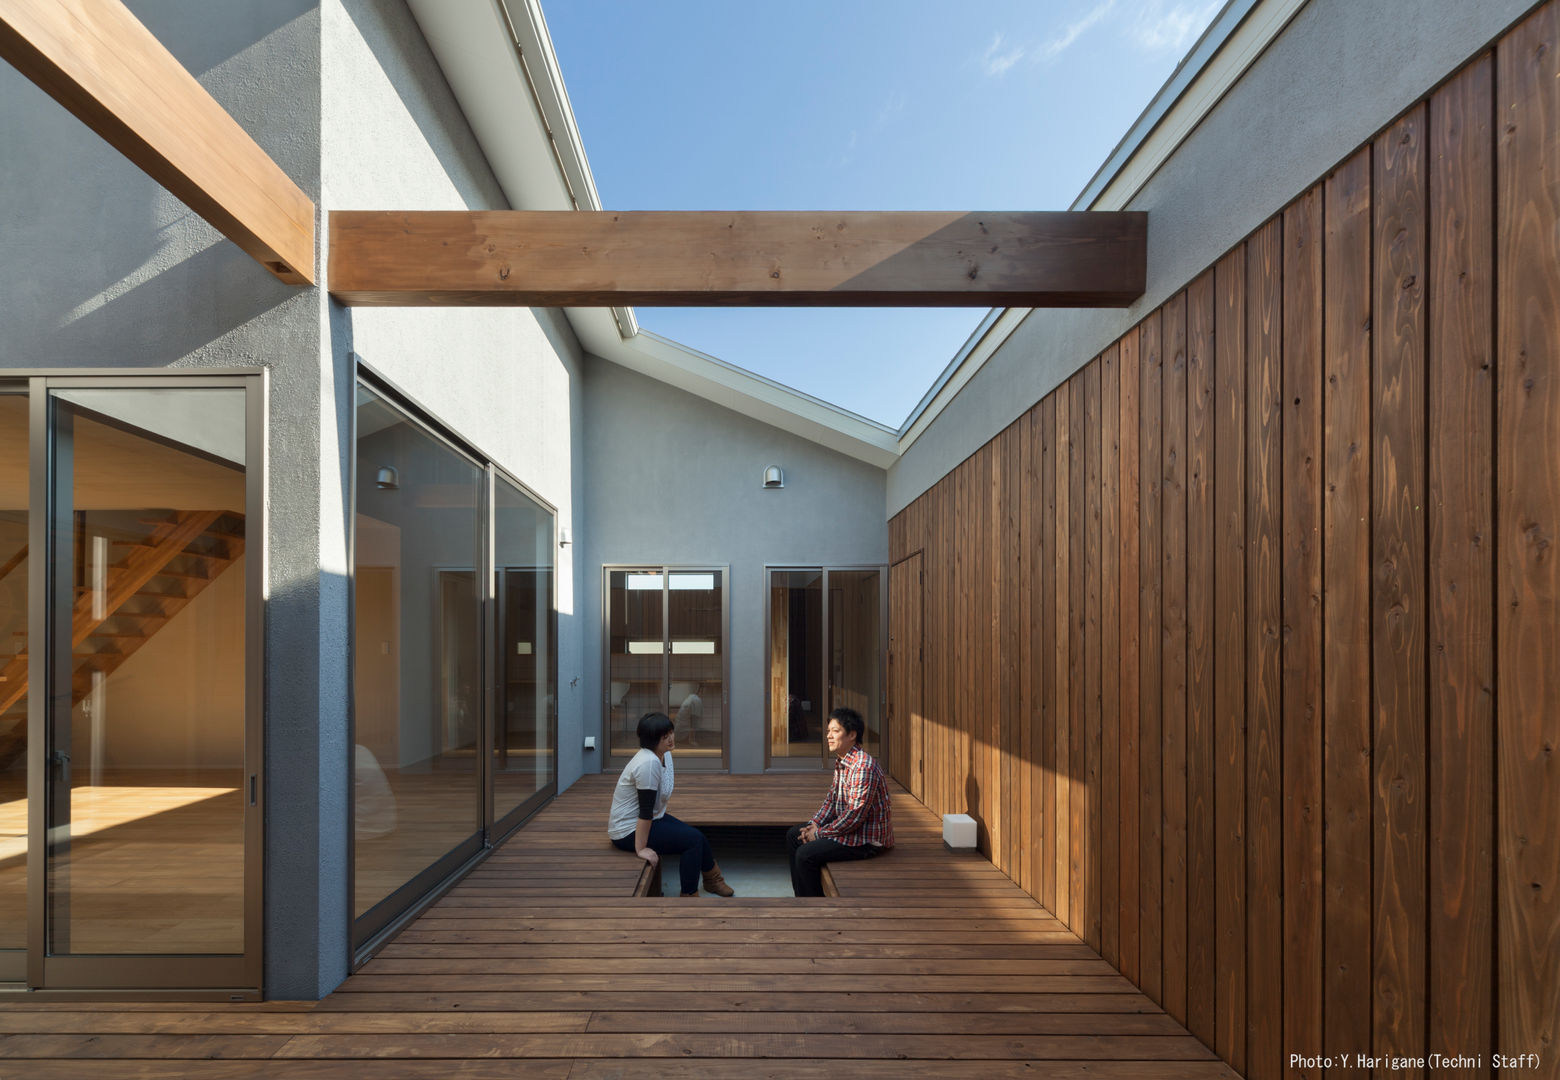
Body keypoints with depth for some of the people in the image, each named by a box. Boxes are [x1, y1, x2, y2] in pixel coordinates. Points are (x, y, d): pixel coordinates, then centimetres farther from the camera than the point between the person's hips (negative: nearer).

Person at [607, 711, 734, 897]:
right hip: (628, 832, -9)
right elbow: (645, 811, -27)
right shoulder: (649, 763, -31)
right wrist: (641, 849, -24)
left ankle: (713, 880, 33)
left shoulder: (665, 754, -1)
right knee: (693, 839, -11)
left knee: (696, 835, 9)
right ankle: (689, 894, 2)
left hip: (651, 819, 9)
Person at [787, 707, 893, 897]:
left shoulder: (863, 767, -26)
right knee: (793, 836, 13)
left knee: (805, 855, -19)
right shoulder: (841, 762, 7)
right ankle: (801, 894, 22)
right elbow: (832, 799, 17)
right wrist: (815, 823, 0)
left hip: (868, 838, -11)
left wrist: (820, 833, -18)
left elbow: (855, 815, -28)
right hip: (848, 827, 11)